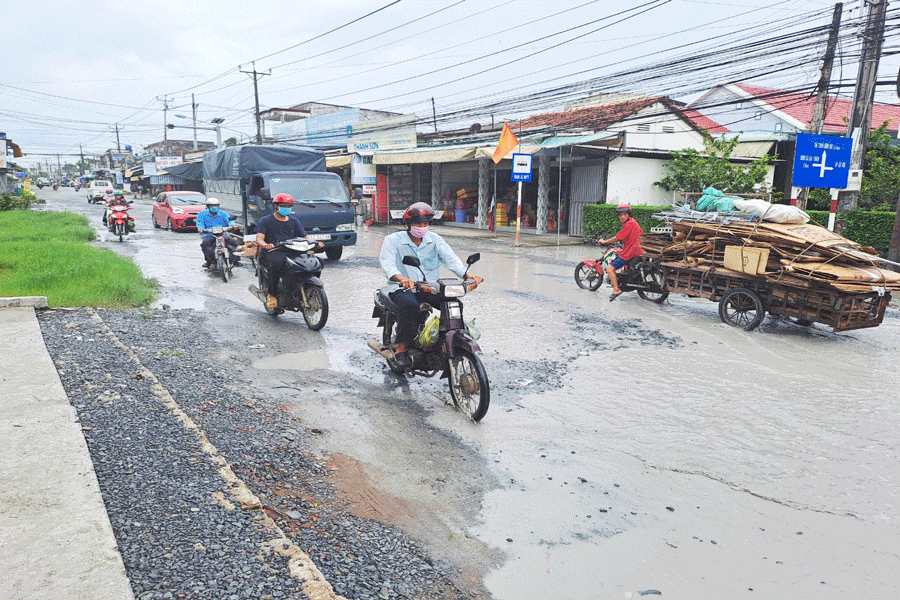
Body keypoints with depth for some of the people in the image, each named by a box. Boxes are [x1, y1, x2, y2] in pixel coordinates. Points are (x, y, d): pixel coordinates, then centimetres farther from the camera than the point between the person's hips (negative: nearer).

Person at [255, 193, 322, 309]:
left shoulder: (294, 221, 24)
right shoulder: (266, 221, 11)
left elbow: (304, 237, 16)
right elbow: (259, 238, -2)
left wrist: (315, 243, -7)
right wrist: (265, 245, -27)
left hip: (292, 252, 4)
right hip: (273, 252, -4)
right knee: (276, 263, -41)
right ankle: (271, 294, -25)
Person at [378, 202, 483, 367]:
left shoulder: (435, 240, 10)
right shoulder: (393, 240, 0)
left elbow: (451, 259, -2)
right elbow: (387, 263, -16)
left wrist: (468, 274, -22)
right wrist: (401, 278, -39)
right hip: (403, 289, -3)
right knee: (411, 305, -36)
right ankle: (401, 346, -20)